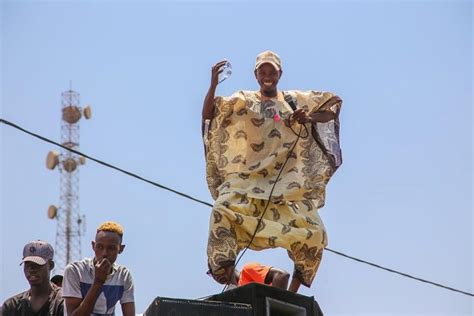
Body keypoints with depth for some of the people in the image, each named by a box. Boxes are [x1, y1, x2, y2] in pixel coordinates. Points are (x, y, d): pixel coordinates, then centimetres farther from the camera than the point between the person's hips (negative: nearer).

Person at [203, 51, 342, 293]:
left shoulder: (296, 100, 14)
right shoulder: (243, 100, 9)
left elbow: (335, 104, 11)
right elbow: (208, 114, -2)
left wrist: (309, 118, -7)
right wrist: (213, 84, -19)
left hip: (288, 184, 2)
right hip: (248, 180, -2)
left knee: (314, 233, -11)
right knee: (224, 211, -30)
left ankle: (293, 291, 6)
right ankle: (226, 285, -27)